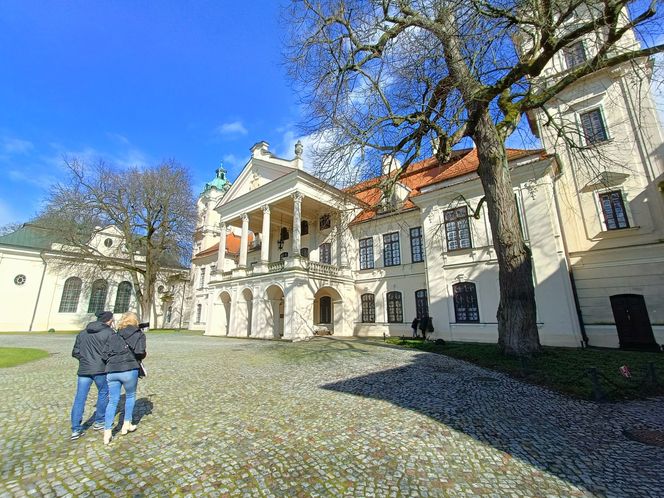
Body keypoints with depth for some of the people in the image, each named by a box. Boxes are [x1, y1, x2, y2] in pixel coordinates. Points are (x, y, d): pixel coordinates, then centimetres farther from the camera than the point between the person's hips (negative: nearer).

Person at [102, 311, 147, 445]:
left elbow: (105, 355, 9)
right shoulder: (139, 334, 2)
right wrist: (143, 355, 12)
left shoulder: (114, 336, 16)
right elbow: (140, 353, -10)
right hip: (129, 370, -4)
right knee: (130, 396, 18)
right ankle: (126, 425, 27)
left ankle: (107, 432, 12)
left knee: (113, 401, 14)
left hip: (111, 371, 4)